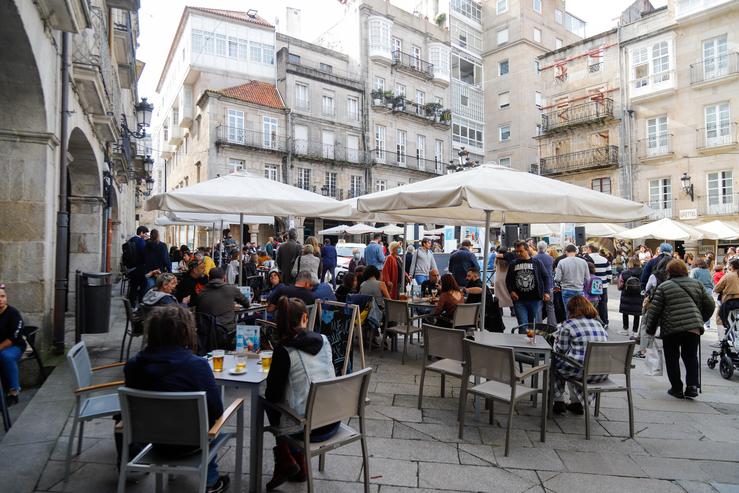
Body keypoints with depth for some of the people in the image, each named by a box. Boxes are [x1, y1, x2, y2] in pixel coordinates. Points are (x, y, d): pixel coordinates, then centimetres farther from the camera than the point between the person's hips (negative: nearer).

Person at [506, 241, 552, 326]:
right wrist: (511, 291, -1)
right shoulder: (513, 264, 8)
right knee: (522, 325, -2)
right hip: (519, 300, 1)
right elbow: (508, 280, 14)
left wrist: (546, 292, -3)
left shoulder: (537, 262, 4)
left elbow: (546, 277, 7)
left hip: (535, 299, -1)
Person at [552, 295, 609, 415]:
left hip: (581, 372, -6)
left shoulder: (568, 325, -6)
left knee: (554, 362, 20)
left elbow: (561, 350, -5)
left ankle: (559, 401, 20)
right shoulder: (599, 324, 12)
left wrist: (557, 338, 17)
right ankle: (576, 403, 31)